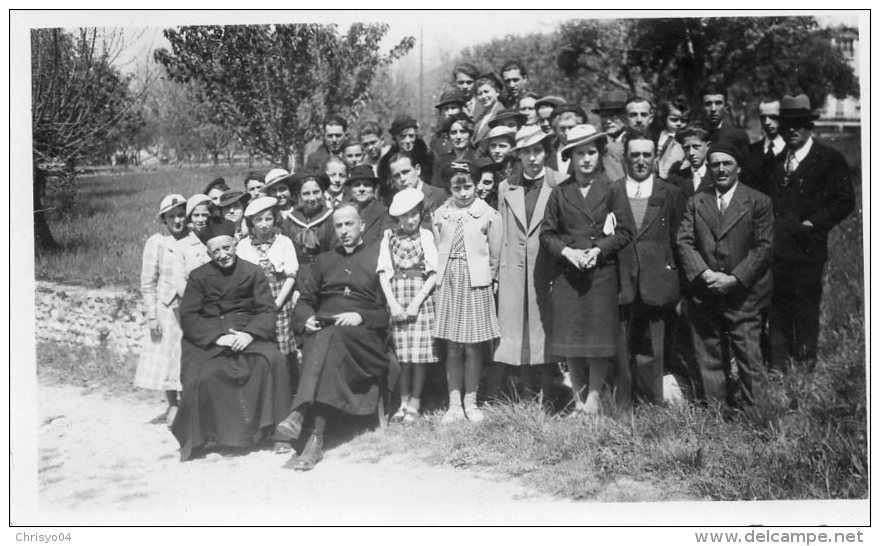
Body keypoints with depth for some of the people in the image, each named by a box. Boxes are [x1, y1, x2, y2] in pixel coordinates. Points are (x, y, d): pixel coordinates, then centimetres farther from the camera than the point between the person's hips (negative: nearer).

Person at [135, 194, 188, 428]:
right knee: (167, 356, 5)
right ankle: (173, 406, 18)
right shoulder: (156, 243, -2)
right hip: (167, 310, -1)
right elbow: (148, 284, -1)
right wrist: (152, 316, -6)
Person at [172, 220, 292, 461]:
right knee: (202, 376, -28)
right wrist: (217, 336, -16)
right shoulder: (199, 276, 9)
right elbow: (188, 316, 0)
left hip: (246, 333, 0)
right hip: (208, 339, 0)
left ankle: (277, 430, -16)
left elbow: (267, 311, 2)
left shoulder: (253, 272, 9)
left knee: (272, 361, -29)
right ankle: (193, 440, -8)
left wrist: (249, 333, -18)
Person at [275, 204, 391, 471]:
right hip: (323, 331, 3)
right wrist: (307, 318, 1)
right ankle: (316, 437, -43)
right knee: (323, 347, -34)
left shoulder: (378, 257, 13)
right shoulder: (324, 261, 26)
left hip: (364, 336, -3)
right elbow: (304, 301, 24)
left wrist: (361, 316, -11)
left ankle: (299, 414, -48)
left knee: (330, 338, -37)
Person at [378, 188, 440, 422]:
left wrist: (417, 302, -11)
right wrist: (392, 303, -7)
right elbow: (383, 272, 4)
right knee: (402, 355, 4)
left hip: (421, 298, -2)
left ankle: (414, 403, 9)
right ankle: (403, 403, 15)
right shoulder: (389, 237, 6)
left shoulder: (426, 236, 0)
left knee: (419, 354, -1)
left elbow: (434, 273, -4)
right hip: (396, 299, 2)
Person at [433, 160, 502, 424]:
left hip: (476, 283, -1)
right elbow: (436, 251, 8)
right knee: (452, 348, 4)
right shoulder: (440, 214, 5)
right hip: (448, 282, 2)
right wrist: (440, 279, 2)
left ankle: (470, 402, 13)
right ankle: (454, 404, 11)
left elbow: (494, 256, 4)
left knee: (473, 347, 2)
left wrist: (488, 279, 6)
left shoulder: (489, 215, 0)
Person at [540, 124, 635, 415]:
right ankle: (578, 400, 13)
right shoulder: (560, 193, 8)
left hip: (602, 273, -1)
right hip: (566, 274, 1)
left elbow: (625, 232, 1)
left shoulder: (612, 190, 4)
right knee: (569, 339, 2)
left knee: (600, 338, -1)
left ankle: (593, 398, 10)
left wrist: (599, 249, -12)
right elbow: (546, 233, 7)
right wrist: (567, 251, -10)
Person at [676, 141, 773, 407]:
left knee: (748, 359, -3)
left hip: (743, 295, -3)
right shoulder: (695, 202, 11)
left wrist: (734, 279, -13)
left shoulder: (759, 202, 3)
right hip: (704, 295, 3)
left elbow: (764, 247, -4)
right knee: (709, 361, 7)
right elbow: (684, 242, 3)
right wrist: (703, 273, -12)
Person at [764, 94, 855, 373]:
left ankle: (805, 367, 15)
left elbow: (845, 200, -5)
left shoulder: (830, 159, -1)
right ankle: (778, 366, 16)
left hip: (806, 248, -4)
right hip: (774, 248, 4)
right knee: (777, 309, 8)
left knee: (806, 310, 3)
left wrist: (814, 223, -13)